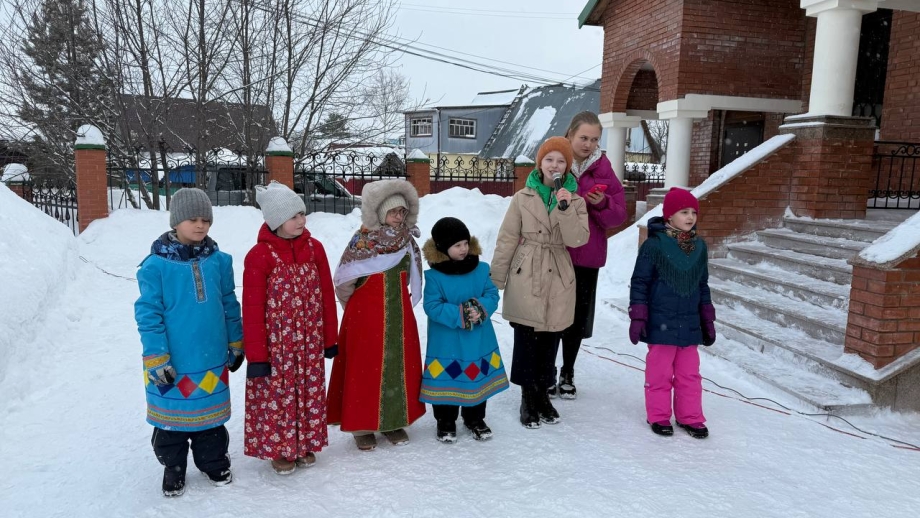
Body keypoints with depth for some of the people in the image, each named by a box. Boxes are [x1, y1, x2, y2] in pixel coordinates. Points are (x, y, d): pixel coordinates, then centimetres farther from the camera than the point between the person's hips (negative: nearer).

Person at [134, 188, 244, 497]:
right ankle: (173, 467, 35)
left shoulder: (218, 260, -1)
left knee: (210, 414, 18)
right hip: (173, 363, -3)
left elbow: (229, 305, 8)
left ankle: (214, 462, 37)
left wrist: (235, 343, 12)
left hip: (213, 359, 3)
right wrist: (156, 360, -12)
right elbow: (148, 315, -11)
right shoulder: (156, 265, -13)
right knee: (172, 417, 14)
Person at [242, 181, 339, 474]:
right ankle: (279, 449, 29)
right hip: (275, 343, -4)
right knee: (277, 394, 9)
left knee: (309, 393, 14)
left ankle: (305, 445, 34)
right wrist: (256, 356, -9)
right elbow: (253, 309, -11)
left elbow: (326, 296, 6)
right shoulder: (259, 255, -14)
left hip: (309, 342, 4)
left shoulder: (314, 248, 0)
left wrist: (330, 338, 8)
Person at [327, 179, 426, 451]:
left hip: (399, 314, 5)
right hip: (366, 314, -5)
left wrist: (398, 303, 13)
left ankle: (394, 421, 24)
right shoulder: (363, 240, -12)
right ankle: (362, 425, 15)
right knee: (365, 368, 2)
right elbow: (344, 281, -8)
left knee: (399, 366, 9)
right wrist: (358, 305, 4)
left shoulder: (408, 241, 3)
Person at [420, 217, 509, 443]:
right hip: (446, 343, -3)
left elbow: (492, 295, -1)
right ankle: (446, 421, 27)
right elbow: (433, 307, -16)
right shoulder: (434, 276, -12)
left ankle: (475, 419, 35)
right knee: (446, 380, 7)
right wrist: (459, 315, -25)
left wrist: (481, 308, -22)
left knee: (478, 379, 15)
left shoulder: (481, 269, -2)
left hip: (478, 341, 4)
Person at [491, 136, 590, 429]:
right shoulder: (523, 198, 0)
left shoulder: (575, 200, 3)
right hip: (526, 278, -1)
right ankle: (528, 398, 16)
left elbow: (577, 239, -10)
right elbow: (507, 240, 1)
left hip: (559, 279, 2)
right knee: (526, 340, 3)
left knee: (550, 341, 10)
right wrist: (495, 281, 0)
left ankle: (542, 394, 27)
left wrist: (565, 208, -22)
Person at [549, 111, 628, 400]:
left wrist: (602, 204, -16)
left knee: (578, 317, 12)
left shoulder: (603, 170, 3)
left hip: (587, 257, 2)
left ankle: (568, 374, 29)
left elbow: (620, 215, 2)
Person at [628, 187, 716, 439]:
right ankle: (658, 416, 20)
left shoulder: (699, 246, 7)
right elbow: (640, 283, -7)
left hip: (689, 324, 5)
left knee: (689, 373, 12)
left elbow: (703, 286, 16)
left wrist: (708, 320, 16)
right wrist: (638, 318, -10)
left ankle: (690, 416, 25)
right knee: (660, 372, 6)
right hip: (661, 323, -5)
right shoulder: (654, 244, -10)